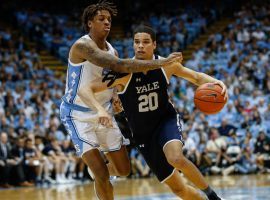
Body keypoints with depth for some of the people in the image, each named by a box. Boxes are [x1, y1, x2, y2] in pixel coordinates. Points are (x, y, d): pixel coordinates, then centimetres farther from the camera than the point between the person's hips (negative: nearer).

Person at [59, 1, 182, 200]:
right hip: (78, 115, -7)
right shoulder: (83, 46, -24)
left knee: (123, 169, 11)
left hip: (103, 113, 7)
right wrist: (161, 62, -41)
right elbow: (119, 65, -37)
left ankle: (99, 171, 44)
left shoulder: (112, 51, 2)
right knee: (102, 174, -15)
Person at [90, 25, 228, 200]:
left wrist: (215, 82, -18)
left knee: (176, 159, -35)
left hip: (167, 120, -1)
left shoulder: (166, 65, -12)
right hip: (143, 133, 1)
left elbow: (196, 77, 3)